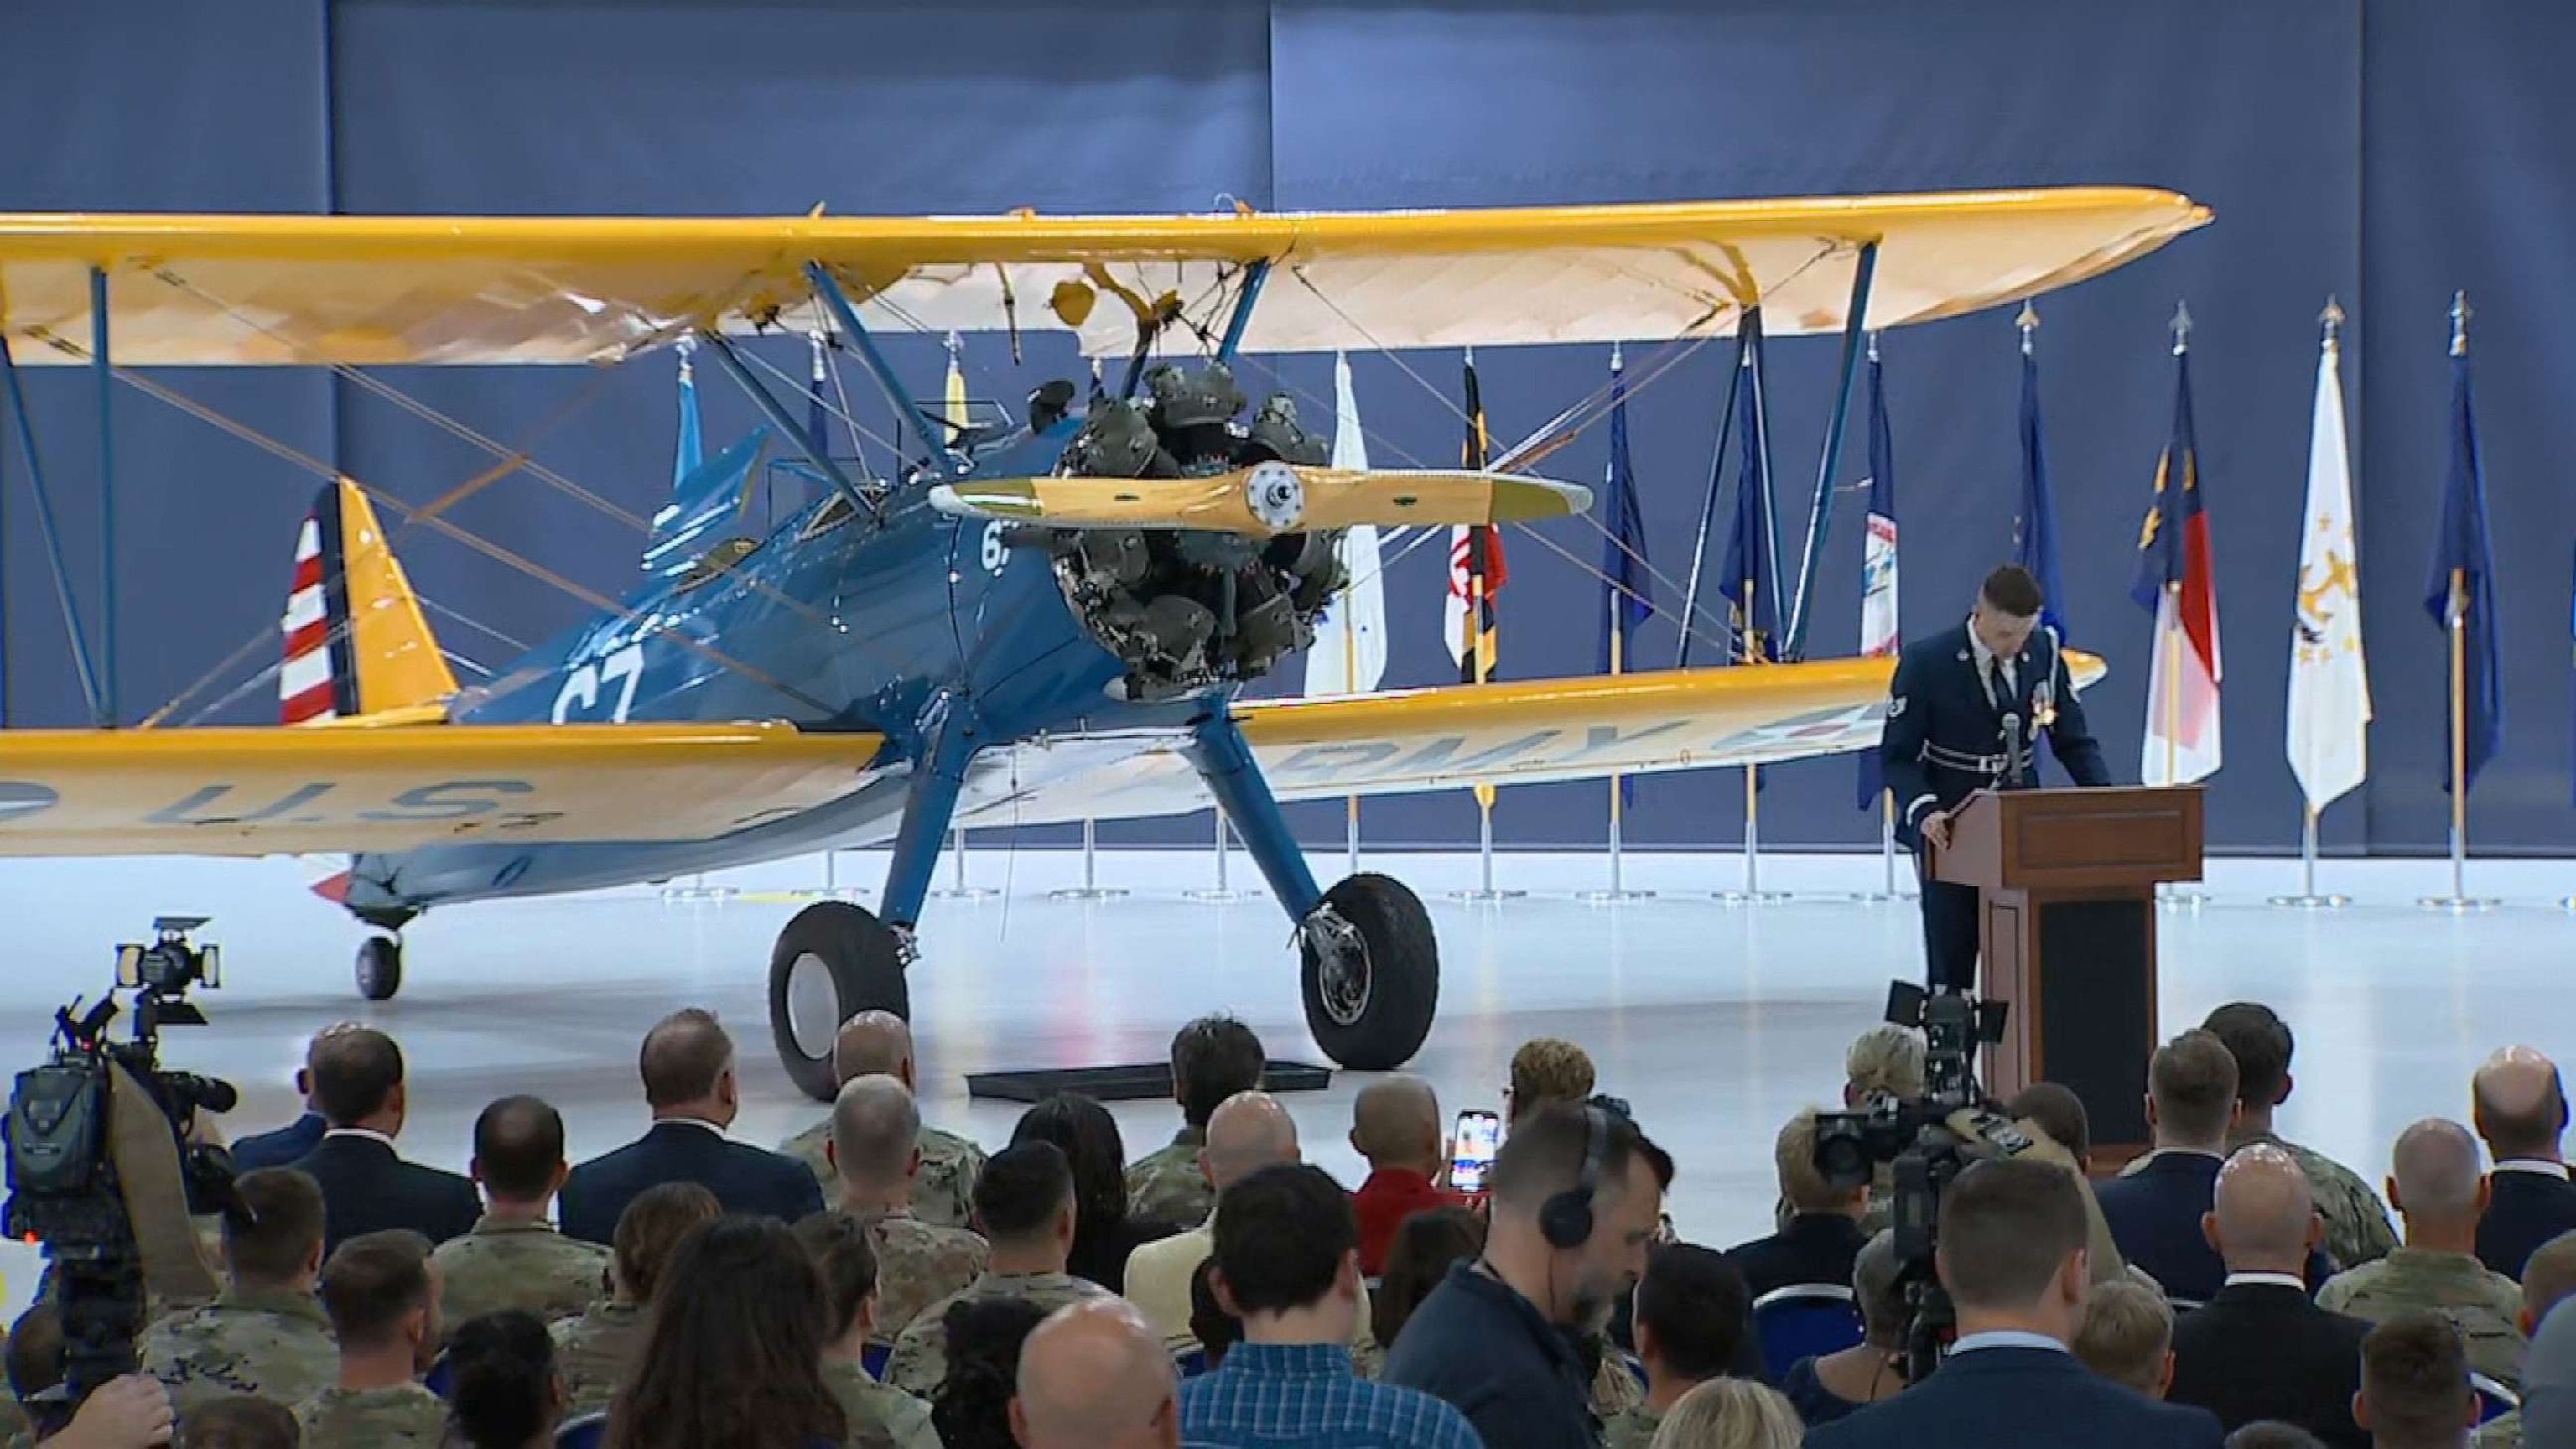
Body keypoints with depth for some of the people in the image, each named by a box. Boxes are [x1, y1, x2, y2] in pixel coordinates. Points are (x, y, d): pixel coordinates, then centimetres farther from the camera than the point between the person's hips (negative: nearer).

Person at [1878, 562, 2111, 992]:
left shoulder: (2044, 652, -2)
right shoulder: (1926, 662, -11)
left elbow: (2073, 741, 4)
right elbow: (1897, 756, -8)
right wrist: (1924, 811, -26)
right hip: (1947, 831, -3)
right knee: (1952, 963, -2)